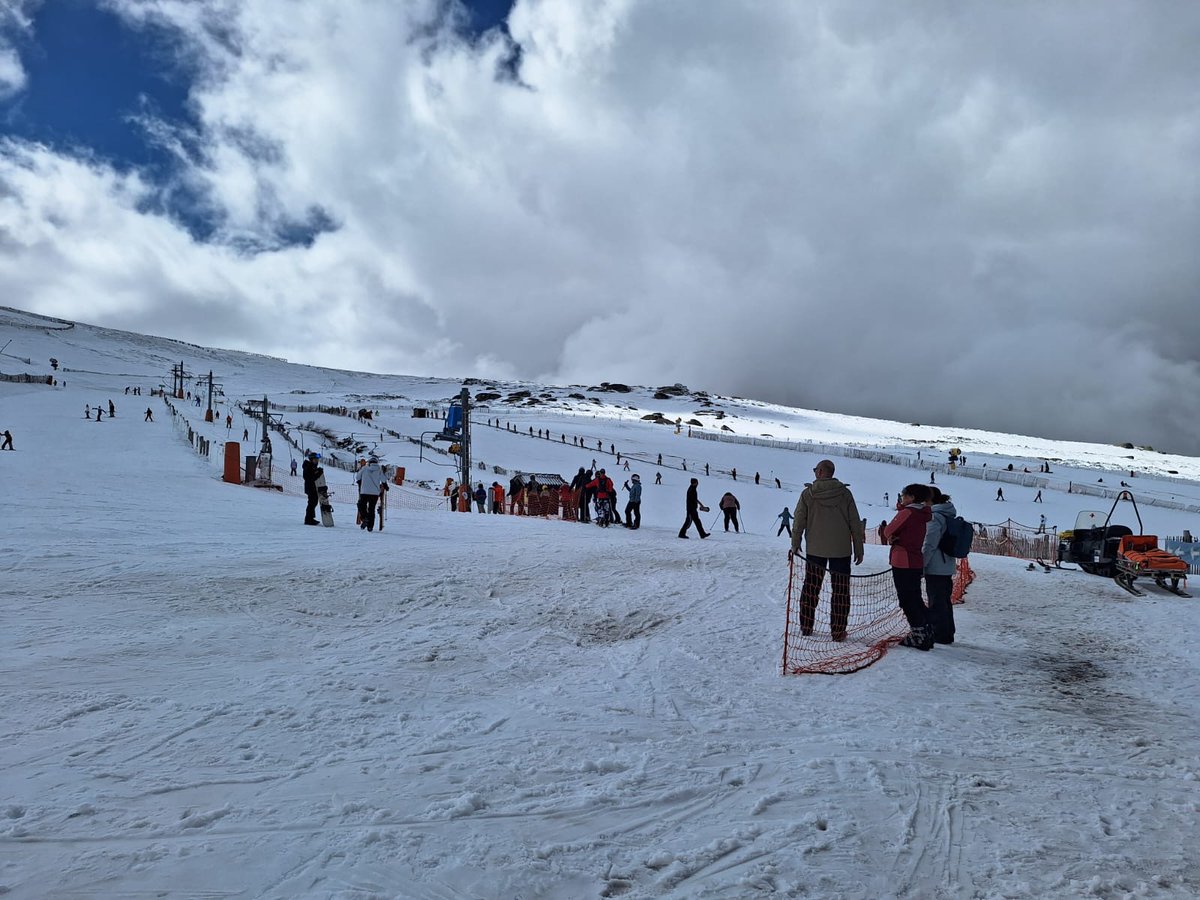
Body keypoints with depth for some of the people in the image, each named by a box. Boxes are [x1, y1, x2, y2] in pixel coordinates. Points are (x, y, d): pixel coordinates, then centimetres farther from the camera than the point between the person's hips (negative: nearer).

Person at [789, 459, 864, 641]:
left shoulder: (808, 494, -5)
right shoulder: (844, 493, -3)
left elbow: (799, 522, -1)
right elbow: (855, 524, -1)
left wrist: (795, 545, 10)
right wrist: (858, 550, 7)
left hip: (815, 550, 1)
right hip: (841, 550, -1)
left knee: (810, 588, 13)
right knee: (840, 591, 5)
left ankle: (806, 626, 18)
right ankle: (838, 631, 6)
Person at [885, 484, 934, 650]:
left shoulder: (907, 512, -14)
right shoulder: (922, 514, 12)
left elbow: (888, 531, -10)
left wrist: (892, 538, 10)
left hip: (902, 562, -9)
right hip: (916, 562, 9)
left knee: (907, 600, -2)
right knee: (915, 599, 16)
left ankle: (918, 635, 0)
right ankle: (926, 634, 21)